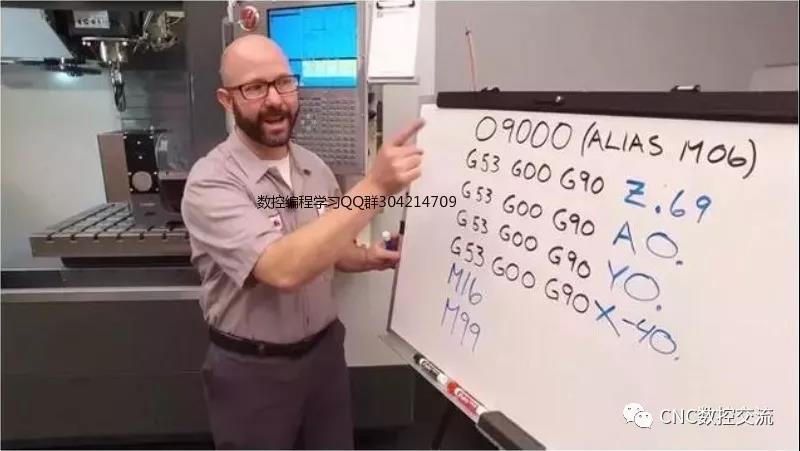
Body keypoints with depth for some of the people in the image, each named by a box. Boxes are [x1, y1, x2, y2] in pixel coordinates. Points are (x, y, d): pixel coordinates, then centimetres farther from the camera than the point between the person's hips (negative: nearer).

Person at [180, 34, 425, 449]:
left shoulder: (316, 169, -1)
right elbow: (283, 269, -35)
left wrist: (366, 258, -10)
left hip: (325, 350, 5)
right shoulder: (210, 182, -21)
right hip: (252, 369, -5)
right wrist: (374, 187, -39)